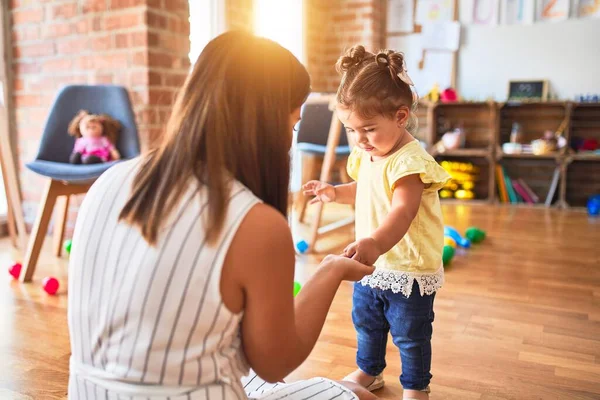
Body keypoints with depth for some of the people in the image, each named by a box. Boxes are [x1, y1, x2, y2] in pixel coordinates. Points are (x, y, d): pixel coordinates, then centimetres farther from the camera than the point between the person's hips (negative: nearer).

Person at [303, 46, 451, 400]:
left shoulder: (410, 161, -27)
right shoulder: (366, 155, 1)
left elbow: (402, 211, -41)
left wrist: (375, 243, -58)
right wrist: (335, 192, 4)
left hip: (409, 269, -8)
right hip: (371, 265, 8)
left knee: (410, 334, 11)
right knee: (365, 322, 24)